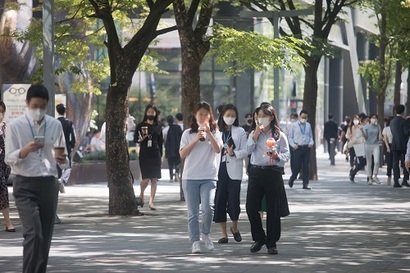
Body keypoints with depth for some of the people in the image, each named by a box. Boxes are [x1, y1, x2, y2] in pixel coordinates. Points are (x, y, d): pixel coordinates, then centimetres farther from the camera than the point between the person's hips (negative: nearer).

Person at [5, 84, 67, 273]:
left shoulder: (55, 125, 7)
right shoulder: (15, 126, -3)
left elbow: (62, 154, 18)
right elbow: (9, 159, -5)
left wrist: (61, 158, -7)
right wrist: (26, 150, -24)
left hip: (49, 184, 4)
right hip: (25, 186, -4)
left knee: (45, 236, 8)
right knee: (33, 234, -18)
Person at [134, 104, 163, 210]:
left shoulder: (158, 127, 10)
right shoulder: (140, 125, 2)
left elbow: (160, 142, 12)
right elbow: (135, 139, 2)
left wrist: (161, 156, 9)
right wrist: (141, 139, -20)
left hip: (155, 155, 3)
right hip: (144, 155, -3)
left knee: (154, 179, -4)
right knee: (146, 178, -8)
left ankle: (151, 202, -1)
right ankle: (141, 194, 23)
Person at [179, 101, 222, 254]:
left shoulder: (214, 132, 10)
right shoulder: (188, 133, 10)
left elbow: (218, 149, -7)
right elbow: (182, 154, -1)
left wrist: (208, 133, -14)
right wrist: (196, 139, -8)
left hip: (209, 177, -1)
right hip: (190, 177, 1)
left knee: (208, 208, -18)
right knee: (193, 213, 0)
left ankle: (205, 233, 6)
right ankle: (195, 242, 5)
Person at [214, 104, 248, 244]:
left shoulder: (240, 132, 5)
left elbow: (245, 151, -1)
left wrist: (234, 153, -18)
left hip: (234, 171, -1)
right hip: (219, 170, 2)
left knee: (234, 201, -4)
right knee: (219, 202, 0)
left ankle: (234, 227, 23)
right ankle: (224, 234, 9)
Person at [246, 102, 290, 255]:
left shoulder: (279, 136, 5)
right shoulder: (253, 133, 13)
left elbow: (286, 155, -1)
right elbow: (248, 150, -2)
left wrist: (277, 156, -20)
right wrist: (256, 135, -8)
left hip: (273, 172, -2)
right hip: (256, 172, 2)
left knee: (273, 209, 1)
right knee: (251, 207, -4)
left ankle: (271, 243, 11)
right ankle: (259, 238, 16)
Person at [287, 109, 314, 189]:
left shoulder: (308, 125, 10)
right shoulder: (294, 125, 3)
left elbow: (311, 136, 16)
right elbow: (290, 137, 5)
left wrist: (311, 143, -2)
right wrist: (293, 145, -8)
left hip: (306, 148, 3)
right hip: (298, 148, -3)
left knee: (306, 167, 1)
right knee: (297, 167, -3)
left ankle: (305, 184, 5)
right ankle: (291, 180, 20)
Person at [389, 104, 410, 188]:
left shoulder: (392, 121, 11)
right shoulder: (403, 121, -10)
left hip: (394, 145, 5)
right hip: (403, 144, -5)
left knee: (395, 163, 4)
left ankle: (396, 181, -1)